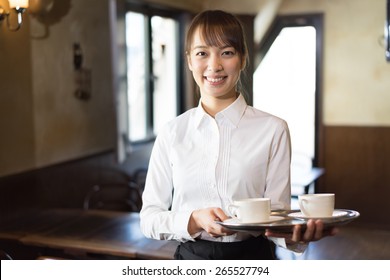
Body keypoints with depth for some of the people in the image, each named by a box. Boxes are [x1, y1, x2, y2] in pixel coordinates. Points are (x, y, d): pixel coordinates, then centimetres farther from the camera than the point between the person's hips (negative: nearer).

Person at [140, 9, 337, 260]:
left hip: (253, 255, -1)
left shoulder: (273, 130, -8)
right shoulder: (172, 133, -3)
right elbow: (149, 217, -3)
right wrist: (195, 220, -21)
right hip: (191, 257, 1)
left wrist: (295, 234, -28)